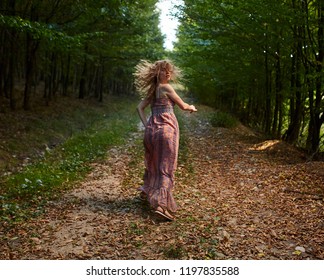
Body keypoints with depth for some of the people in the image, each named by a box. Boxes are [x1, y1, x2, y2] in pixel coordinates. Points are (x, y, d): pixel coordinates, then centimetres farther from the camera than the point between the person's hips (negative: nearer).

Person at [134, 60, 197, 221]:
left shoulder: (152, 90, 15)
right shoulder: (166, 87, -6)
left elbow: (140, 108, 16)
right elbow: (183, 106, -1)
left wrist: (146, 125, 9)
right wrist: (191, 107, 19)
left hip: (152, 129, 7)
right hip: (166, 128, -7)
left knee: (153, 162, 24)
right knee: (166, 166, -6)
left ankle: (148, 190, 42)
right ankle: (161, 203, -11)